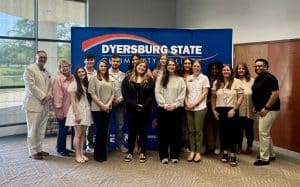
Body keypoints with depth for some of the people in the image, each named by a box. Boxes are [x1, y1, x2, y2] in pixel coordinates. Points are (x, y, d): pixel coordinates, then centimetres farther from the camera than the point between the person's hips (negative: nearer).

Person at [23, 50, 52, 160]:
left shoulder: (46, 72, 18)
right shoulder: (29, 69, -6)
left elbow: (49, 86, 17)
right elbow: (31, 86, -15)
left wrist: (49, 95, -4)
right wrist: (43, 96, -15)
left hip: (45, 105, 7)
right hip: (33, 104, -7)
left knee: (41, 129, 10)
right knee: (33, 130, -1)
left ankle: (39, 149, 21)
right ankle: (33, 152, 7)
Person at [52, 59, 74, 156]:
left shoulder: (72, 78, 6)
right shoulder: (58, 79, -11)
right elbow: (57, 95, -13)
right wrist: (59, 109, -15)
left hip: (70, 108, 6)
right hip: (62, 109, -6)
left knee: (66, 128, 14)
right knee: (62, 129, 1)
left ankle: (63, 147, 26)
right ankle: (60, 149, 15)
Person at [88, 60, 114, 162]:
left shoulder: (109, 80, 15)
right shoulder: (94, 79, 0)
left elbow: (112, 94, 10)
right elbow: (92, 94, -8)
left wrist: (108, 104, -7)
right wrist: (101, 105, -13)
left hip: (108, 109, 5)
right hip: (97, 109, -5)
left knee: (105, 131, 8)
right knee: (100, 131, -4)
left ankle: (103, 154, 18)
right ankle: (98, 155, 9)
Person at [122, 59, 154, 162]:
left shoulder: (149, 80, 5)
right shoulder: (128, 79, 3)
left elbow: (151, 95, -1)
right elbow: (125, 94, -4)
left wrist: (144, 106, -14)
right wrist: (135, 105, -13)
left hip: (145, 110, 0)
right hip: (131, 109, 0)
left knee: (143, 131, 7)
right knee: (132, 131, 6)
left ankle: (143, 153, 16)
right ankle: (130, 153, 16)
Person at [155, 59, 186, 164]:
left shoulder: (180, 80, 9)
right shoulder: (160, 79, 8)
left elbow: (182, 95, 2)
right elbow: (157, 93, -1)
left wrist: (175, 105, -11)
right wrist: (165, 105, -11)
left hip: (176, 109, 1)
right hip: (163, 109, 0)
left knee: (176, 132, 3)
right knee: (163, 132, 1)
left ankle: (174, 156, 11)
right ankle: (164, 156, 8)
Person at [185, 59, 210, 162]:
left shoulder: (204, 78, 1)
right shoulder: (188, 78, 11)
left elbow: (204, 93, -5)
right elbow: (186, 92, 12)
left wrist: (194, 103, -13)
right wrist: (187, 102, -5)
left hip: (200, 107, -4)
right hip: (189, 108, 4)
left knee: (198, 130, -1)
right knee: (191, 130, 6)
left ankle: (198, 152, 6)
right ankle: (192, 151, 14)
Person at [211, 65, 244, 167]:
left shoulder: (236, 82, -2)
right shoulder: (216, 83, 9)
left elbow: (240, 97, -6)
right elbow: (213, 97, 13)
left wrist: (234, 109, -12)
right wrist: (214, 110, 5)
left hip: (232, 110, -3)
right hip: (220, 110, 3)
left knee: (233, 132, -3)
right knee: (223, 132, 9)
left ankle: (233, 155, 3)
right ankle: (225, 153, 21)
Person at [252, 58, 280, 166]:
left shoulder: (270, 78, -14)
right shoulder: (257, 79, 14)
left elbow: (275, 94, -21)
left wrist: (266, 108, -22)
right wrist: (256, 107, 13)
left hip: (269, 110, -10)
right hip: (261, 110, 10)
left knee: (263, 132, -8)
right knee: (265, 132, 16)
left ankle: (264, 158, 1)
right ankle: (271, 154, 29)